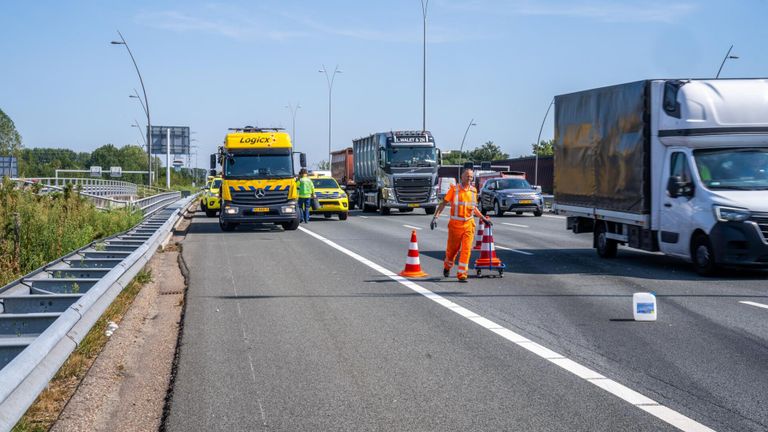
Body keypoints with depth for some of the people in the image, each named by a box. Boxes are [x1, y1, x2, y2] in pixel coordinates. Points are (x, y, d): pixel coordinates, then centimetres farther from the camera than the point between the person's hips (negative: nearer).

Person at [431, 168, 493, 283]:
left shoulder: (473, 190, 8)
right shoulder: (454, 189, -5)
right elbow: (443, 203, -5)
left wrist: (483, 218, 21)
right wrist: (436, 217, -14)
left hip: (469, 224, 3)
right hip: (455, 224, -3)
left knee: (466, 250, -6)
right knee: (452, 248, 9)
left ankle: (462, 275, -3)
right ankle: (447, 267, 38)